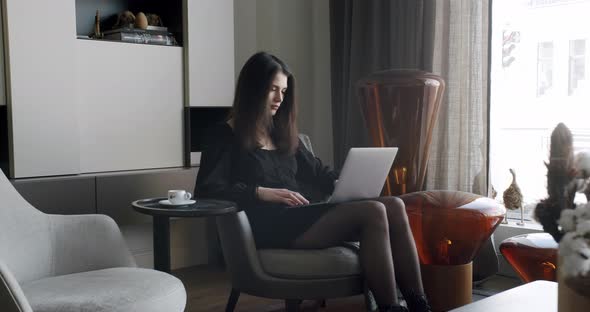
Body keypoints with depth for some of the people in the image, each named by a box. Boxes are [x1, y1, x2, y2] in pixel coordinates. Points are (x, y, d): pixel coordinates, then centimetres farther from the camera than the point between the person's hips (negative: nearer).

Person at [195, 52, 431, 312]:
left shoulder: (282, 132, 24)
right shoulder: (227, 136, 3)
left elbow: (315, 170, 28)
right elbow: (206, 190, -9)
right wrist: (263, 193, -21)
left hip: (305, 213, 7)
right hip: (274, 224, -7)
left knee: (394, 206, -16)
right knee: (373, 212, -27)